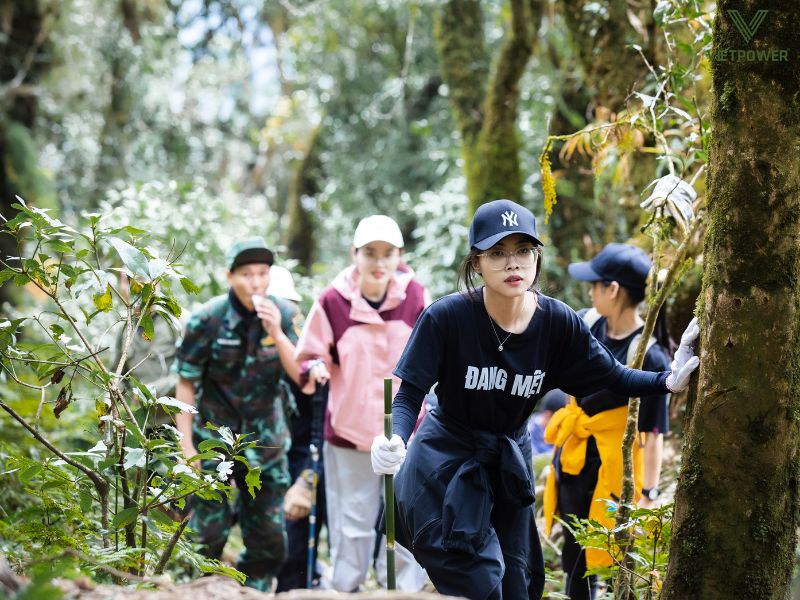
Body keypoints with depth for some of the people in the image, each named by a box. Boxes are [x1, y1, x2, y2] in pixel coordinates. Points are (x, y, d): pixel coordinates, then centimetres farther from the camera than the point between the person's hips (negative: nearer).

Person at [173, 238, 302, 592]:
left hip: (266, 443, 3)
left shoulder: (286, 314, -5)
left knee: (269, 539, 6)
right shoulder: (208, 319, -12)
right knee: (208, 535, -2)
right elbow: (186, 384, -7)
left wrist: (276, 333, -23)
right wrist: (186, 447, -9)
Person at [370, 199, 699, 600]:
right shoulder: (447, 317, -22)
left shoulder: (558, 322, -12)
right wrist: (395, 440, -38)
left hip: (509, 465, 4)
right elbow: (409, 395, -19)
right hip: (446, 466, -4)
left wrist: (669, 381, -17)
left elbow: (612, 377, -2)